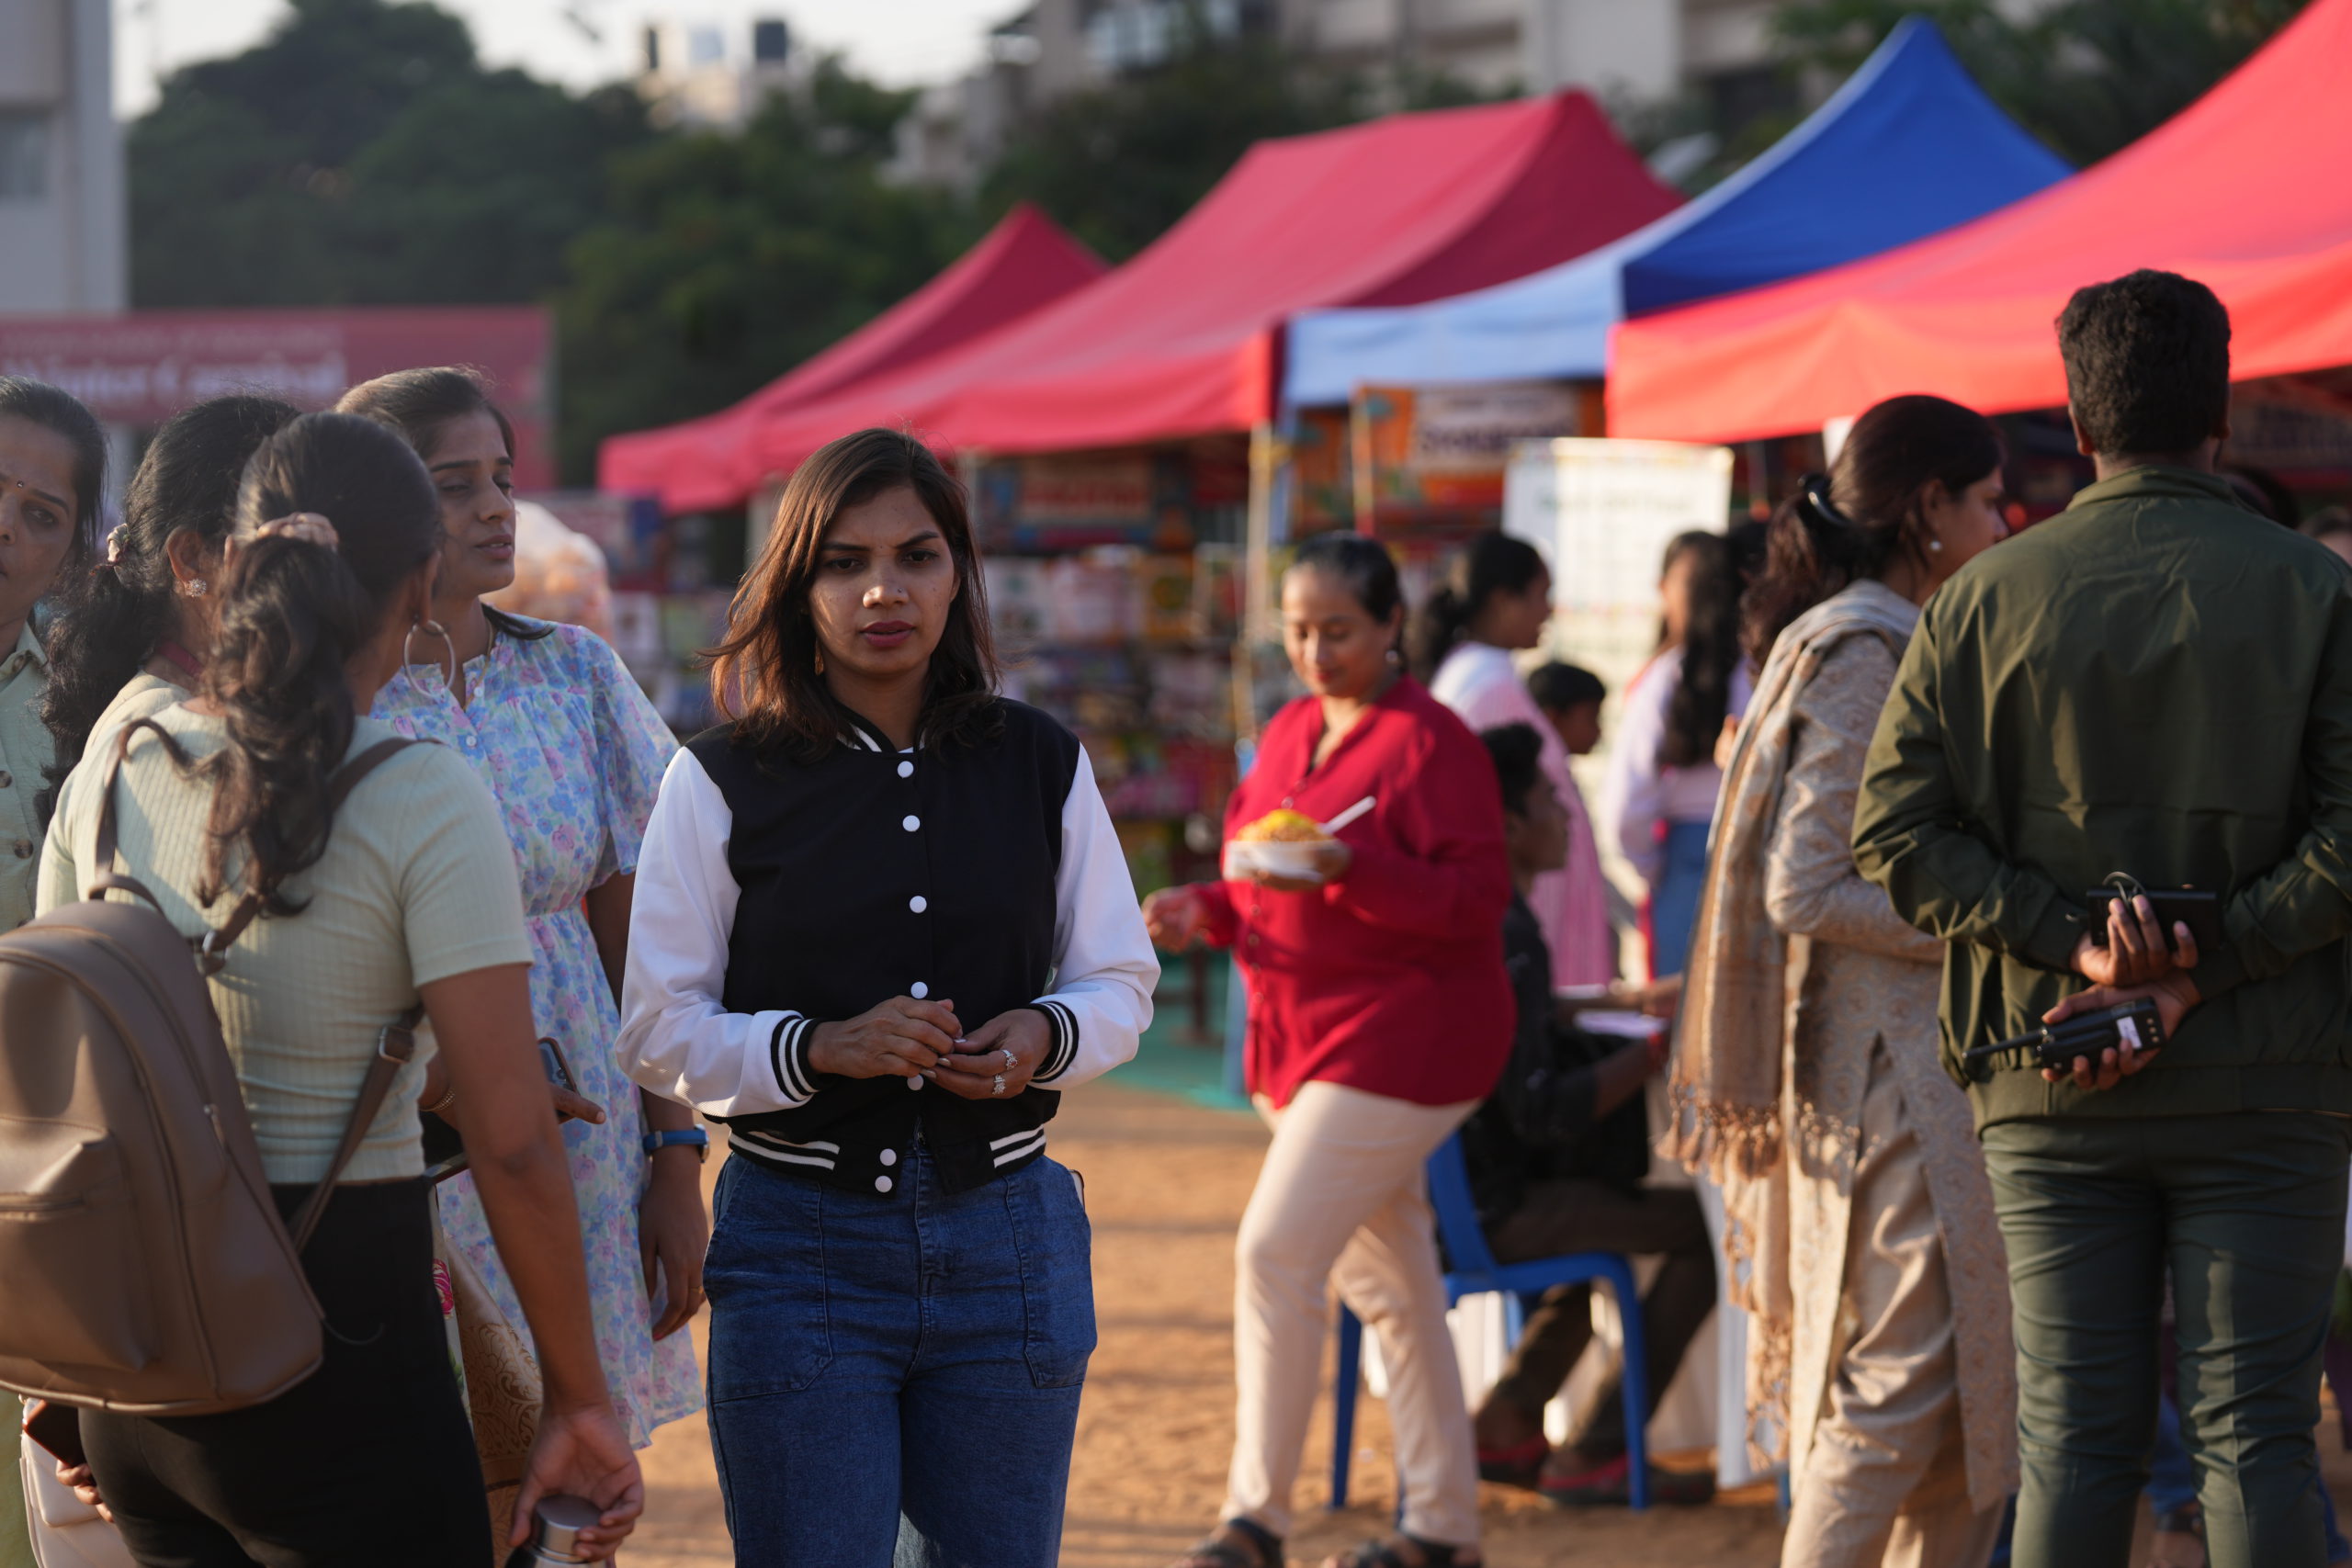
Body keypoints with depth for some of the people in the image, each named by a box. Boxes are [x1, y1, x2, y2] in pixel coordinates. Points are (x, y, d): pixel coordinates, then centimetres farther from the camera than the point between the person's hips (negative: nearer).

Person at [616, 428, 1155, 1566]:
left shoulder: (1041, 766, 7)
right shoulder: (723, 781, -1)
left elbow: (1121, 981, 13)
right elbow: (660, 1031, -2)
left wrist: (1045, 1036, -9)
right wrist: (821, 1047, -19)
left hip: (1006, 1237, 2)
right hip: (801, 1242, -2)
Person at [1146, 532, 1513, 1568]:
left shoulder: (1431, 742, -12)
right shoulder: (1291, 733, 14)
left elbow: (1476, 899, -18)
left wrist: (1346, 870, -30)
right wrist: (1206, 911, 3)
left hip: (1398, 1044, -9)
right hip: (1304, 1044, 9)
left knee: (1275, 1254, -14)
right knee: (1384, 1284, 12)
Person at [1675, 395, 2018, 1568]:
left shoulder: (1901, 649, 18)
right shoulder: (1861, 657, -12)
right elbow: (1808, 888, -19)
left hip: (1934, 1062, 10)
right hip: (1892, 1067, -10)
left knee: (1977, 1384, 9)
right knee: (1905, 1378, -9)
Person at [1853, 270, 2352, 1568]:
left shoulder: (1987, 597, 4)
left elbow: (1897, 828, -3)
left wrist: (2072, 943, -9)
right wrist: (2200, 972, -13)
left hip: (2048, 1086, 2)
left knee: (2074, 1439, 5)